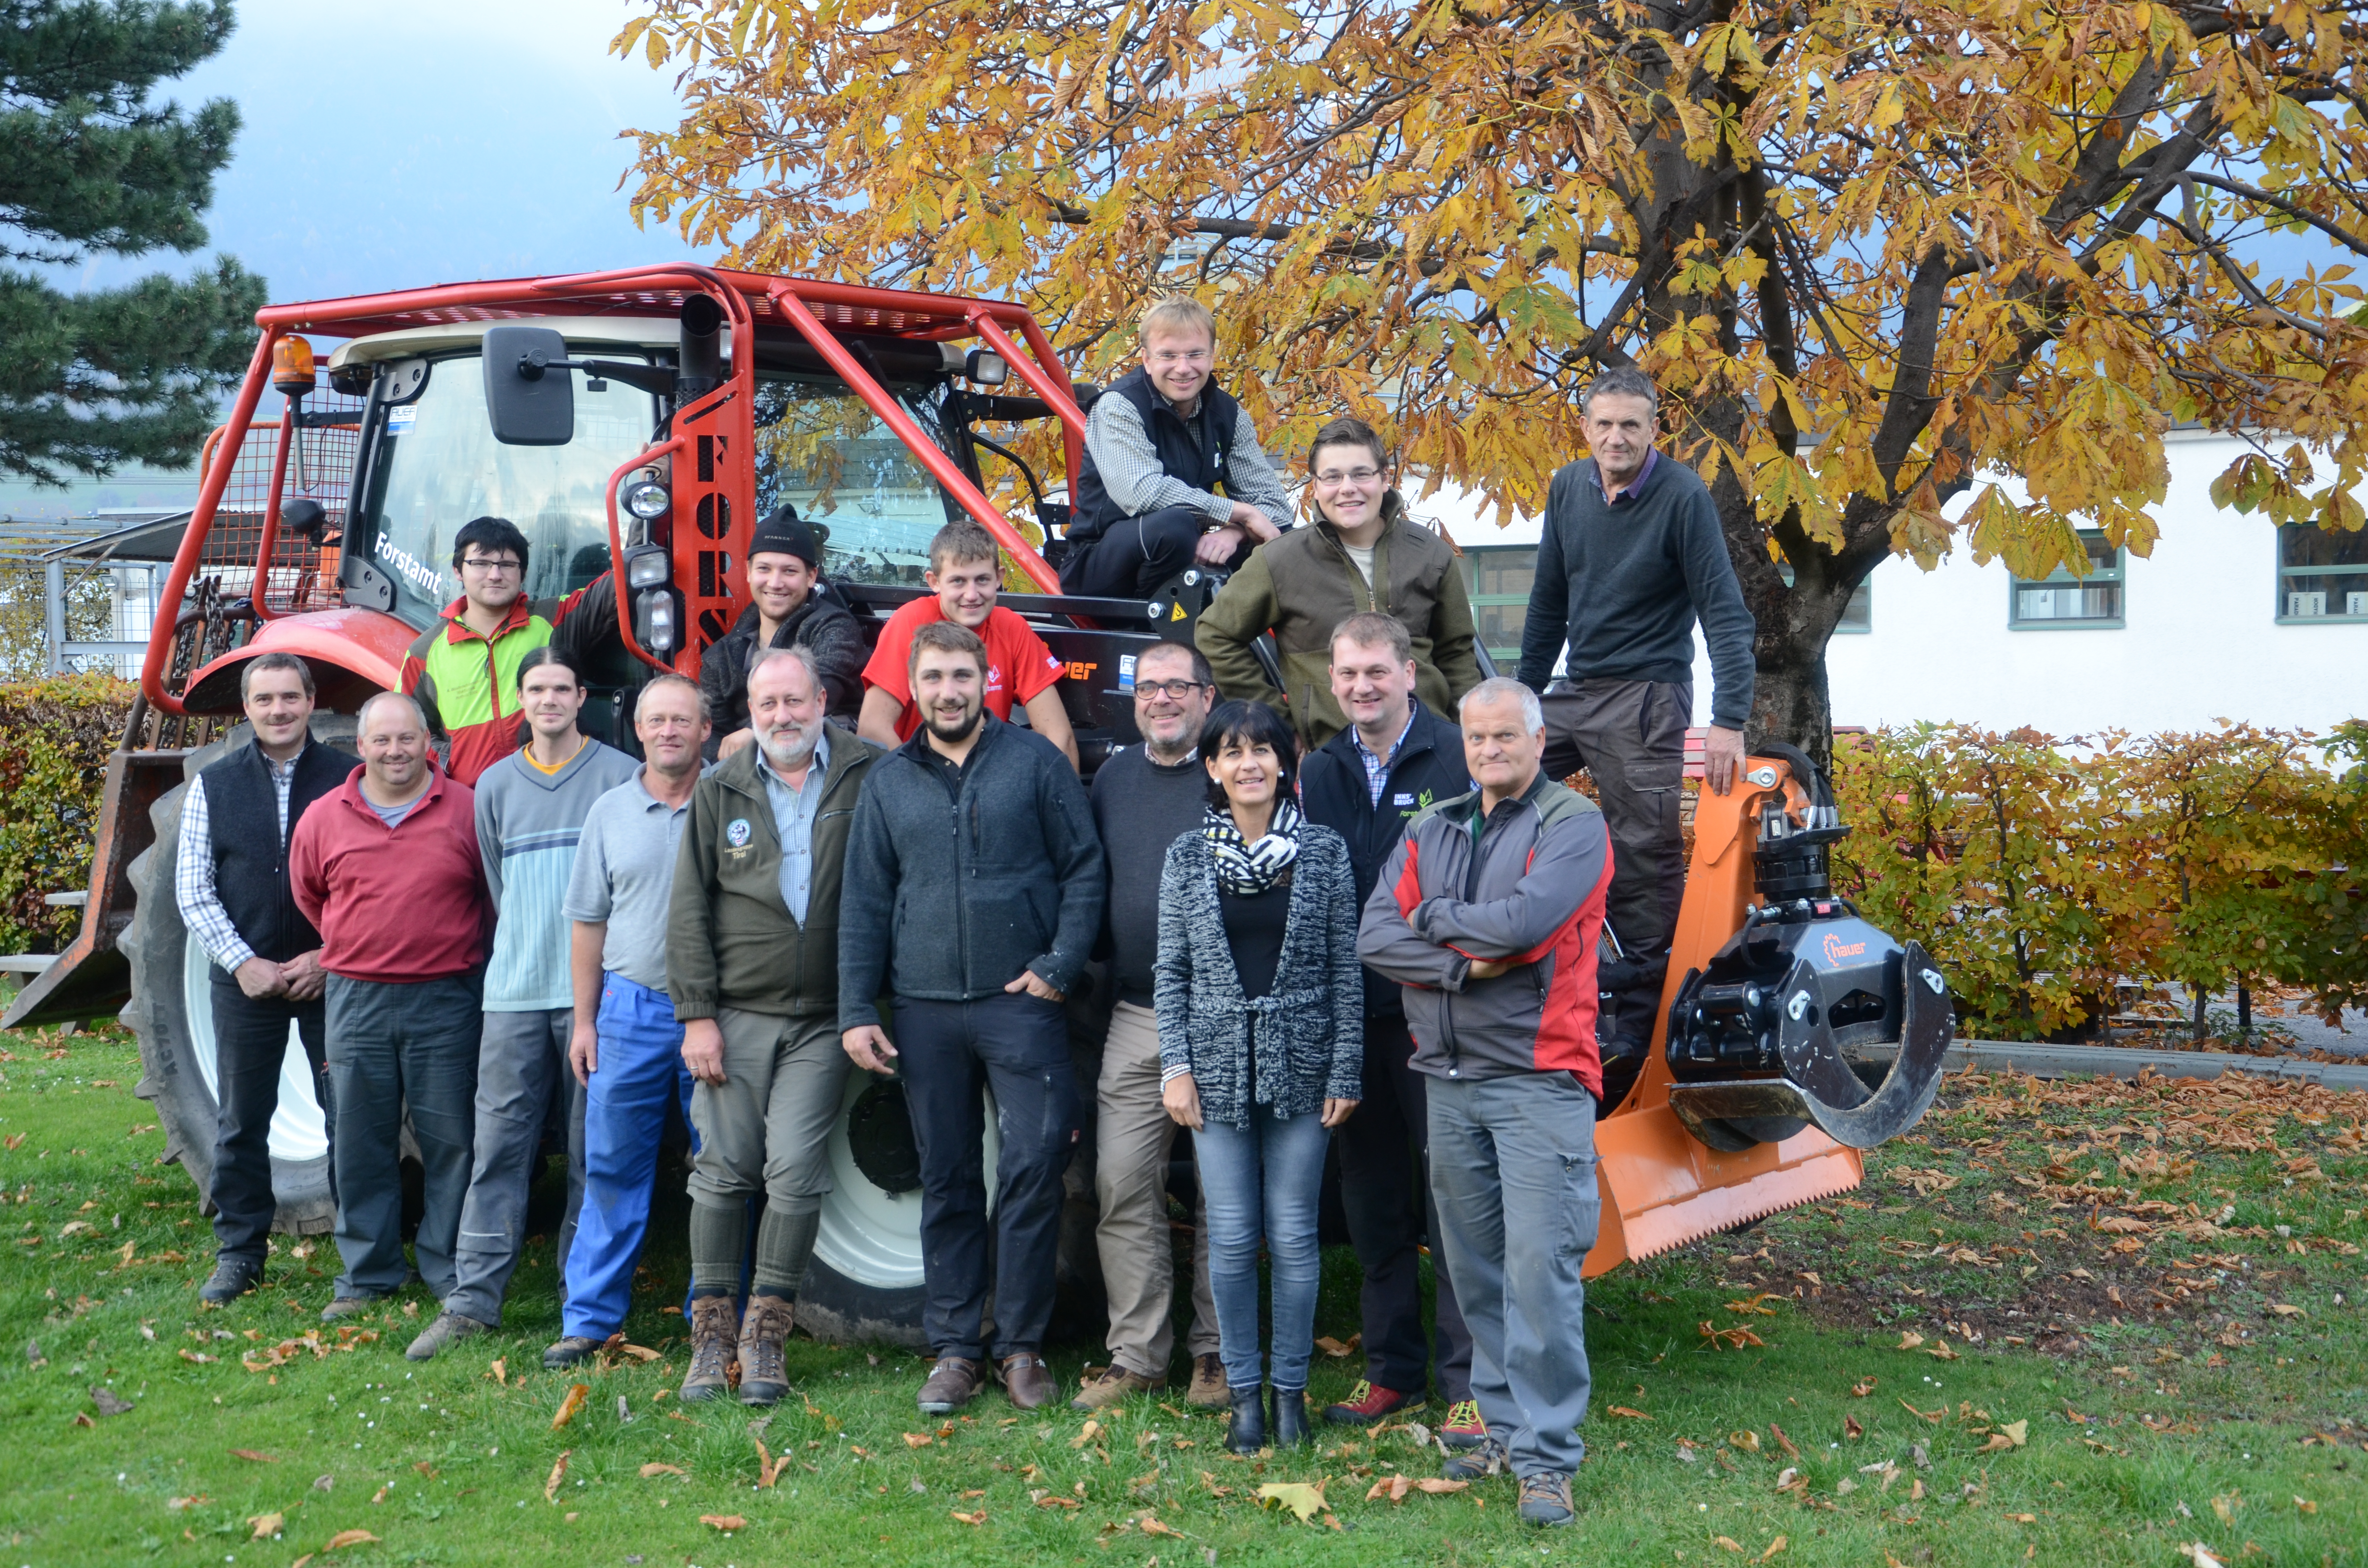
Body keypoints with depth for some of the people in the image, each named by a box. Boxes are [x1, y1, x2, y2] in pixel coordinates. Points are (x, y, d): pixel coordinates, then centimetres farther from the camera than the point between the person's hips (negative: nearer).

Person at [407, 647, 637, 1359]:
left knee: (591, 1147, 2)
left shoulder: (620, 776, 1)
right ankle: (473, 1300, 4)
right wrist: (527, 951, 13)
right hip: (513, 991, 3)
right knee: (499, 1145, 1)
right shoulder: (495, 784, 12)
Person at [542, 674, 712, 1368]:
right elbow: (588, 921, 12)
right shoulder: (610, 811, 8)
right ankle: (590, 1317, 13)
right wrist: (584, 1019, 8)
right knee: (612, 1167, 5)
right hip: (630, 1006, 2)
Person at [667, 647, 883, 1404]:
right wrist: (696, 1014, -2)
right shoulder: (721, 790, 6)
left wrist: (869, 1010, -4)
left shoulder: (868, 776, 1)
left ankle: (765, 1334, 7)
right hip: (736, 1015, 1)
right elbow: (688, 911, 5)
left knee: (796, 1172, -6)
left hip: (823, 1022, -1)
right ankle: (712, 1332, 14)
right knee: (725, 1169, 2)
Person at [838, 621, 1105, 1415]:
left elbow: (1084, 870, 2)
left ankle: (1022, 1345, 7)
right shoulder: (890, 781, 11)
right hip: (925, 1008, 3)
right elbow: (864, 902, 11)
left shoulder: (1035, 761, 2)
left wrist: (1059, 967, -9)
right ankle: (955, 1350, 17)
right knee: (946, 1181, 8)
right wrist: (856, 1011, 4)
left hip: (1021, 1001, -3)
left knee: (1033, 1166, -7)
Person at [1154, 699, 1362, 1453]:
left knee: (1294, 1234, 4)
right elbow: (1171, 971, 6)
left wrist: (1344, 1073, -2)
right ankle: (1244, 1392, 16)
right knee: (1232, 1237, 3)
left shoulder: (1324, 852, 1)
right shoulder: (1187, 858, 3)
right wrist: (1176, 1066, -2)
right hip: (1219, 1070, 1)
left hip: (1298, 1069, -1)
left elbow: (1346, 970, 2)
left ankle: (1290, 1388, 18)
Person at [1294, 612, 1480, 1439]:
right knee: (1373, 1206, 13)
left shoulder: (1459, 760, -5)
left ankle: (1469, 1384, 9)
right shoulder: (1319, 772, 11)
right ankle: (1392, 1371, 25)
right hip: (1353, 1020, 5)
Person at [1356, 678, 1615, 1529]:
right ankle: (1504, 1426, 22)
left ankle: (1547, 1456, -3)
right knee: (1476, 1267, 10)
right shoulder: (1430, 831, 13)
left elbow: (1524, 922, -20)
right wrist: (1469, 964, -12)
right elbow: (1375, 937, 1)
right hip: (1449, 1077, 6)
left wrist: (1435, 917, -4)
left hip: (1538, 1080, -5)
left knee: (1540, 1267, -8)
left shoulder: (1573, 824, -3)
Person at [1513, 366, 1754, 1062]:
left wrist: (1729, 719, -23)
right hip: (1573, 691, 7)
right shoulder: (1568, 488, 7)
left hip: (1645, 697, -7)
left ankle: (1636, 1026, 0)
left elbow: (1724, 612, -13)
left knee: (1644, 855, -7)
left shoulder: (1682, 496, -11)